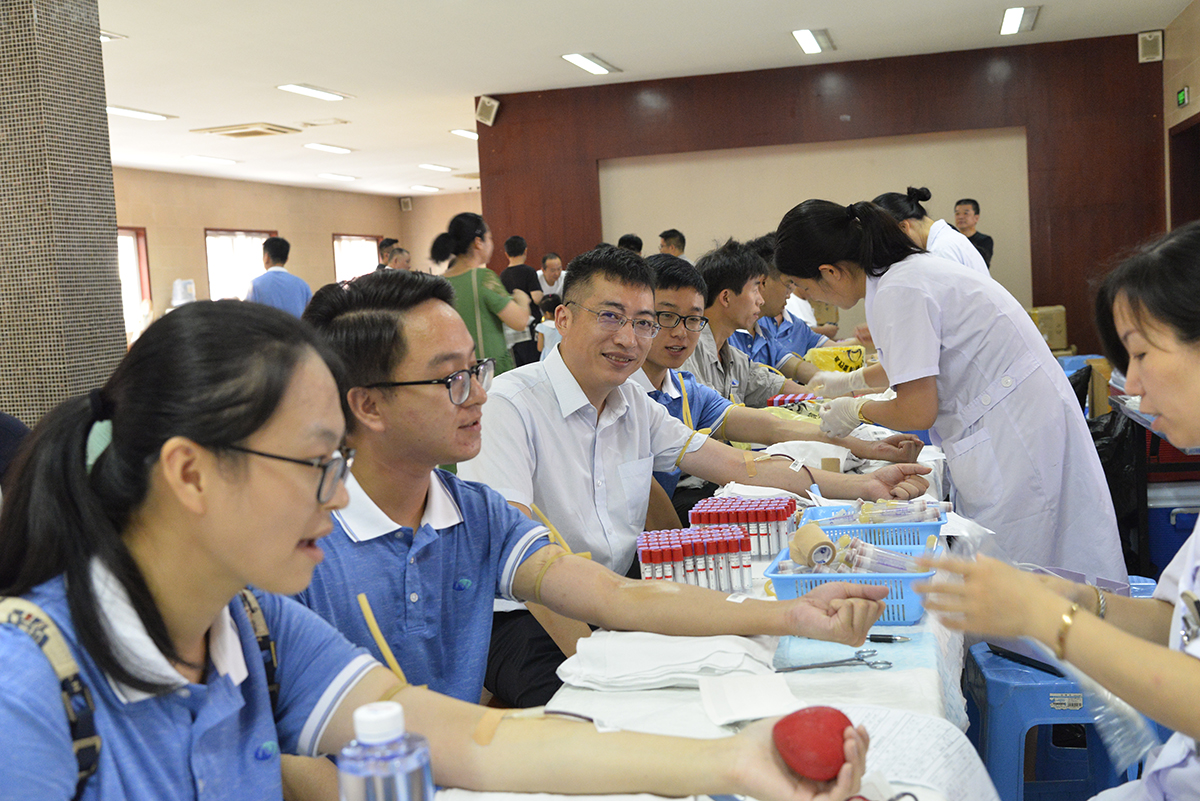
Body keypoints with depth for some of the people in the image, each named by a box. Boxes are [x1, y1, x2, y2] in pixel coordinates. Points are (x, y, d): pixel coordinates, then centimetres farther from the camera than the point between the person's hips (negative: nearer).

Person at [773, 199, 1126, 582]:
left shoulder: (898, 292, -20)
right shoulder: (912, 267, 11)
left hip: (1013, 437, -10)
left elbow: (918, 411, -19)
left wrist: (857, 411, 1)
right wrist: (850, 381, 42)